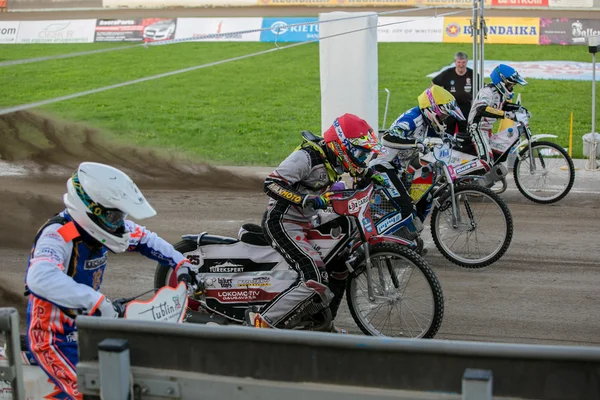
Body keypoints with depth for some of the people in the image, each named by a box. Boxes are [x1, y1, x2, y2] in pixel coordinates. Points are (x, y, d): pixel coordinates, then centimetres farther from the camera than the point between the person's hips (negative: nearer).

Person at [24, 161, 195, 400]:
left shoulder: (101, 225, -2)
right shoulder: (57, 235, -26)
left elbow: (144, 239, 15)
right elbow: (40, 278, -46)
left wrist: (181, 263, 5)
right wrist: (96, 301, -50)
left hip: (87, 324, 9)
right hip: (54, 338, -8)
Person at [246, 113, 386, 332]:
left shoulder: (333, 158, 7)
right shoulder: (307, 156, -21)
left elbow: (357, 167, 31)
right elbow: (271, 184, -28)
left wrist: (372, 175, 12)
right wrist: (305, 199, -37)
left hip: (306, 223, 10)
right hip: (282, 223, -10)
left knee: (341, 264, 18)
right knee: (315, 278, -24)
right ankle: (262, 320, -21)